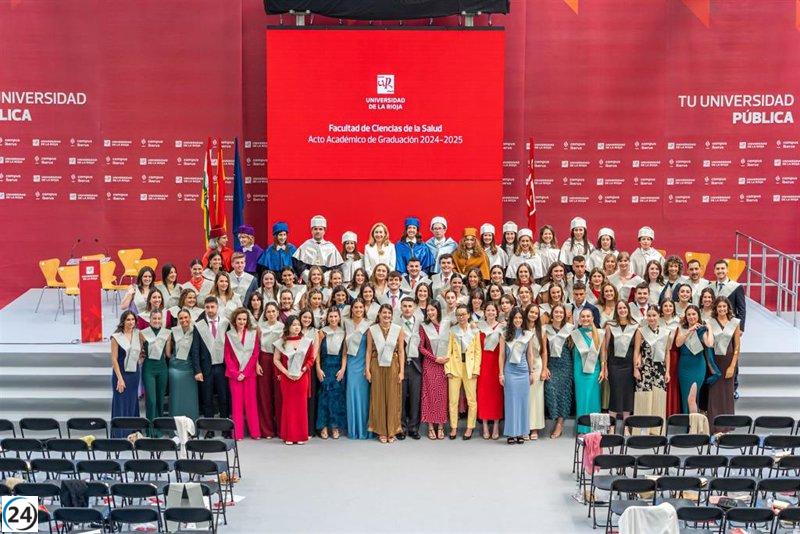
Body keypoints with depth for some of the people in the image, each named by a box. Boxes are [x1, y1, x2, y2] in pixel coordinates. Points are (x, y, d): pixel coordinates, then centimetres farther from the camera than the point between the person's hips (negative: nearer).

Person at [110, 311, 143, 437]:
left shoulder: (138, 335, 5)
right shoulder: (116, 337, -8)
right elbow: (114, 359, -10)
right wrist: (120, 378, -14)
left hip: (135, 373, 5)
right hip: (121, 373, -5)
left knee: (133, 403, 9)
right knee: (121, 404, -1)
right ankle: (119, 435, 6)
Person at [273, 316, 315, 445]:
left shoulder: (307, 341, 4)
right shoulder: (281, 342, 2)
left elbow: (311, 359, 5)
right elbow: (276, 360, 2)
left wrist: (302, 371, -8)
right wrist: (286, 372, -8)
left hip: (302, 377, 1)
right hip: (286, 378, -1)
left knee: (301, 405, 1)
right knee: (288, 405, 1)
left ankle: (301, 436, 9)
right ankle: (288, 436, 7)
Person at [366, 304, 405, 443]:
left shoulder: (398, 330, 2)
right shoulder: (372, 330, 3)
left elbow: (401, 351, 2)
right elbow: (369, 351, 3)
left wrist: (401, 371, -3)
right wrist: (367, 369, -3)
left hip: (393, 366, 0)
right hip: (377, 366, 0)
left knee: (393, 398, 2)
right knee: (378, 398, 3)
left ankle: (391, 431, 12)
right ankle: (381, 431, 12)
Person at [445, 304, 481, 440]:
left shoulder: (474, 331, 6)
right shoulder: (452, 330, 6)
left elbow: (478, 351, 4)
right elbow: (448, 350, 4)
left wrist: (476, 369, -4)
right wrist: (448, 369, -4)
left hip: (470, 368, 0)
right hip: (455, 367, 0)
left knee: (471, 400, 0)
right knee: (453, 399, 2)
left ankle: (470, 428, 10)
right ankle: (453, 428, 11)